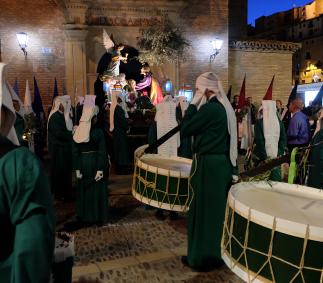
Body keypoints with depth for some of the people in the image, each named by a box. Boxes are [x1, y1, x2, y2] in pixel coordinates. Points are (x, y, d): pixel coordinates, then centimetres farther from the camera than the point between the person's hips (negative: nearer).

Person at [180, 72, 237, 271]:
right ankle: (217, 254, 31)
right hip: (222, 163, 9)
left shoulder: (208, 108, -18)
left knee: (203, 211, 4)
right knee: (217, 210, 17)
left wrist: (193, 104, -9)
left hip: (208, 165, -9)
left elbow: (185, 130, -12)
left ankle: (202, 257, 18)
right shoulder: (225, 107, 9)